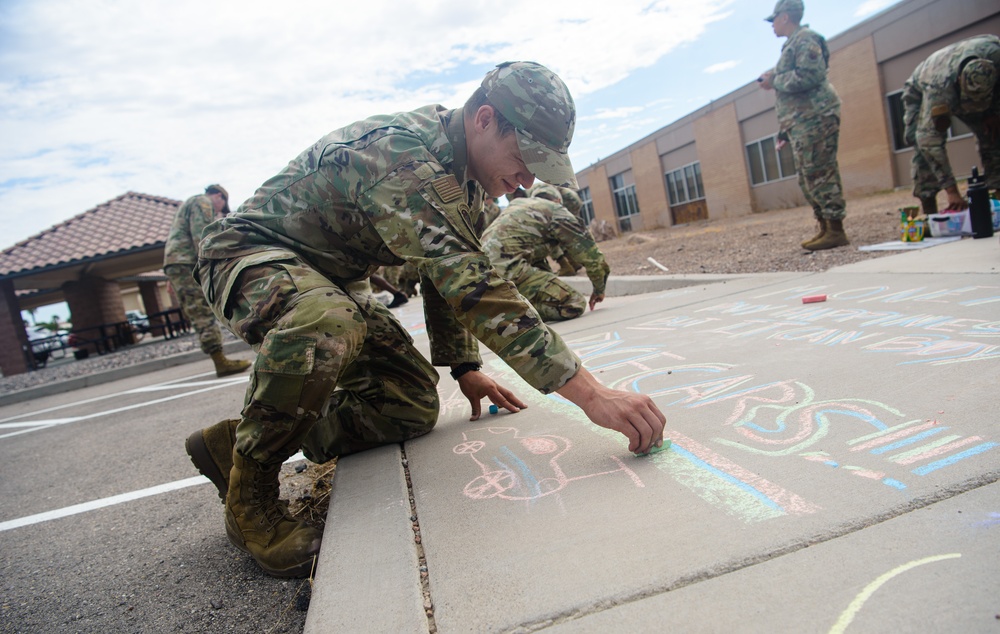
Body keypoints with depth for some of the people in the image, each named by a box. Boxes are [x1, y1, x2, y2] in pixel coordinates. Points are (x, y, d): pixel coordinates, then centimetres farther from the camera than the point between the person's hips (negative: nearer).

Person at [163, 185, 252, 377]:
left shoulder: (191, 203, 32)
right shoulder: (203, 202, 1)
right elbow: (200, 238, -14)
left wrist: (172, 280, 24)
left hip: (176, 264, 10)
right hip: (186, 263, -10)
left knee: (201, 316, 5)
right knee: (205, 315, -14)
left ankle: (220, 361, 4)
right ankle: (221, 362, -16)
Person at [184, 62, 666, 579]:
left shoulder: (461, 171, -1)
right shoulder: (399, 153, -31)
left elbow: (448, 274, 12)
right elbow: (471, 284, -42)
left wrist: (464, 367, 6)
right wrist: (589, 392, -44)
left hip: (330, 280, 8)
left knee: (412, 407, -8)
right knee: (325, 326, -42)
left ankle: (237, 441, 7)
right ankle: (249, 494, -15)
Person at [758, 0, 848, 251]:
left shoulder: (805, 39, -7)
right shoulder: (792, 44, 24)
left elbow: (809, 76, -19)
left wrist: (775, 81, -11)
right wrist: (774, 77, 12)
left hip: (814, 118, -10)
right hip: (800, 122, 10)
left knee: (820, 174, -12)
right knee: (808, 178, 10)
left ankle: (836, 231, -11)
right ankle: (825, 228, 14)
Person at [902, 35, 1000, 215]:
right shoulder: (939, 86, -47)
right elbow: (929, 139, -48)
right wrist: (951, 190, -50)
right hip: (921, 93, -4)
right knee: (923, 145, -24)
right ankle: (929, 215, -23)